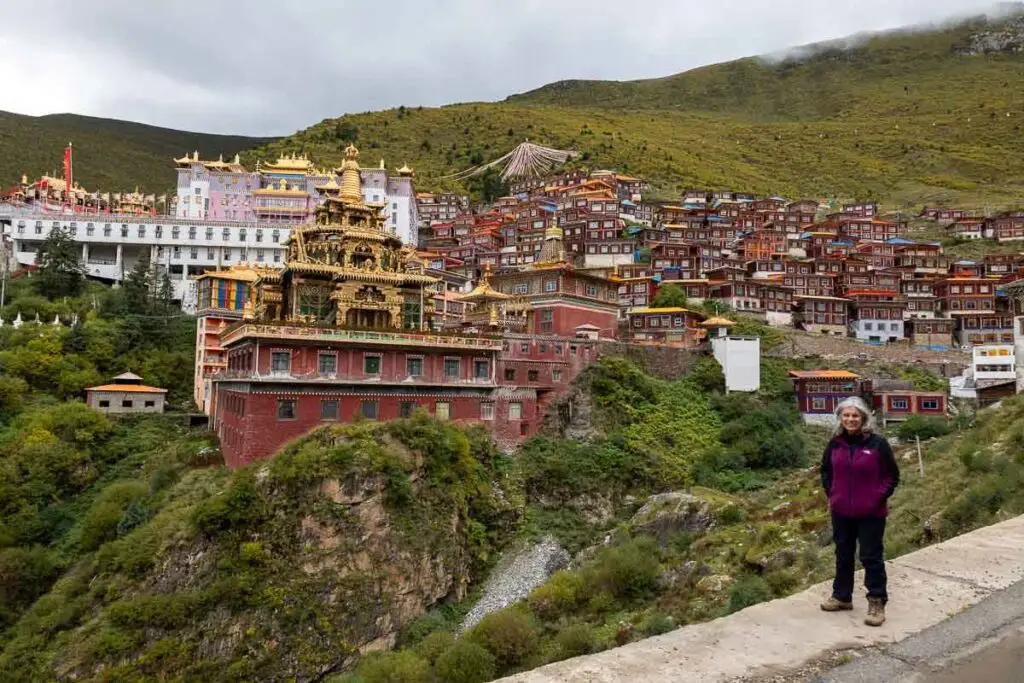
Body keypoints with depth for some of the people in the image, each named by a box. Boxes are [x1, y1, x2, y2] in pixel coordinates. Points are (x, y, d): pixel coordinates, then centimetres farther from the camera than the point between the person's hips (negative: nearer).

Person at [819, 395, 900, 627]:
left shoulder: (877, 443, -11)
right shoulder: (836, 443, 0)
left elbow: (892, 475, -3)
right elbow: (826, 470, 15)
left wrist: (880, 497, -9)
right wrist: (830, 494, 6)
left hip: (871, 514, -4)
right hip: (841, 512, 5)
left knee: (872, 557, 3)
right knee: (843, 555, 16)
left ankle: (877, 603, 15)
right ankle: (841, 596, 30)